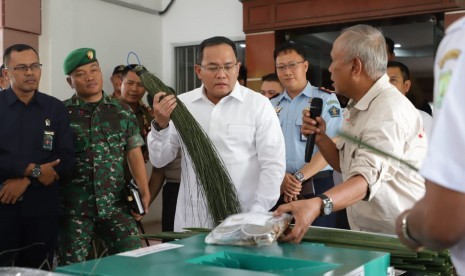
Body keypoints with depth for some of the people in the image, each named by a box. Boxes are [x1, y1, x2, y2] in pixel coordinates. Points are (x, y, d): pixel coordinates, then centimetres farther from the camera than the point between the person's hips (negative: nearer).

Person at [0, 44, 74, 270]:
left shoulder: (56, 109, 6)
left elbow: (66, 158, -2)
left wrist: (25, 181, -12)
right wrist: (33, 170, -14)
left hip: (43, 209, 2)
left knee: (38, 270, 9)